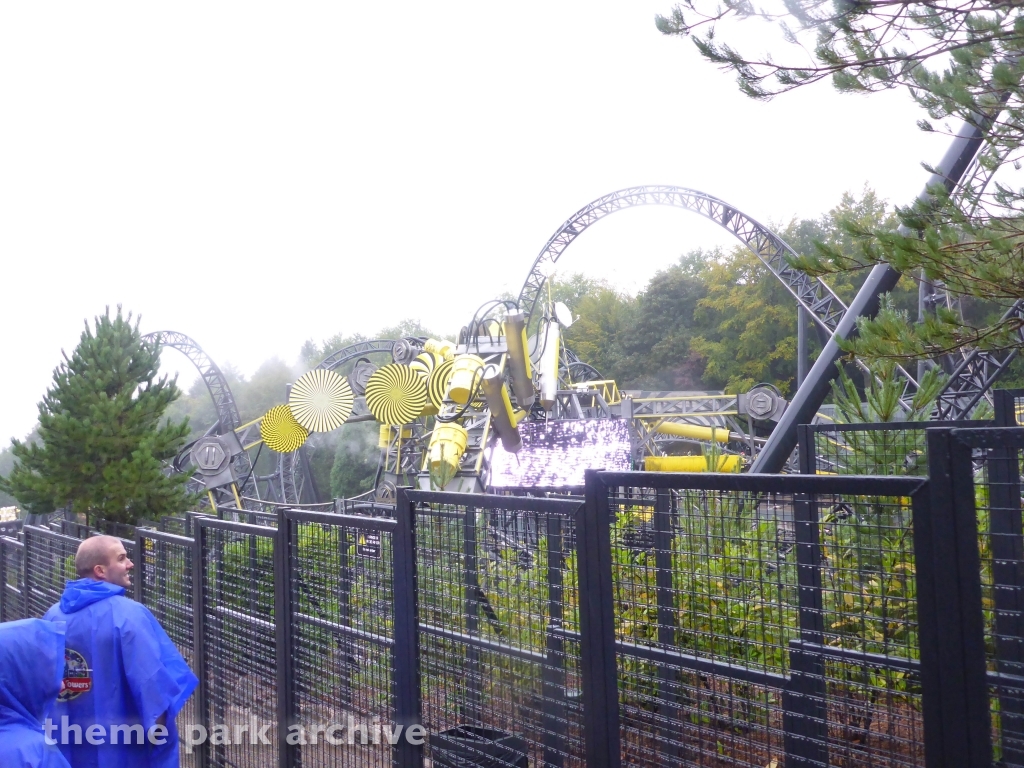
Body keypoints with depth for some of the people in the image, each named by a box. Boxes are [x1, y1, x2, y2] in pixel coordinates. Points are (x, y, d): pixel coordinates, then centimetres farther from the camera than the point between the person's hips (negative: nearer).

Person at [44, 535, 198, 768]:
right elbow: (151, 682, -21)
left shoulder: (53, 616, 2)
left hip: (70, 744, 6)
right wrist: (158, 734, -9)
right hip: (124, 748, -6)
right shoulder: (127, 614, -18)